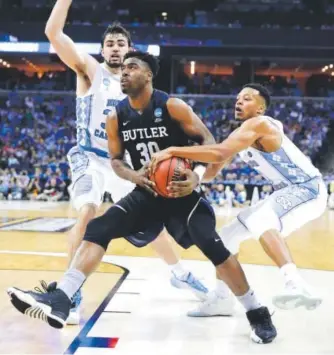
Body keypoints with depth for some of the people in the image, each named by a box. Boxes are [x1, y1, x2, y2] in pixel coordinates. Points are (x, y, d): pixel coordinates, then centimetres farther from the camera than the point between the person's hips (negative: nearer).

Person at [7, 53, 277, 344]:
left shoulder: (173, 106, -14)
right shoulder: (116, 118, -1)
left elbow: (208, 140, -11)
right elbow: (116, 160, 9)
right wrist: (133, 175, -14)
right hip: (146, 192, 4)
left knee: (213, 246, -19)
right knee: (98, 228, -15)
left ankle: (257, 313, -1)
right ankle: (60, 300, -21)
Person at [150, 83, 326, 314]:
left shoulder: (258, 124, -23)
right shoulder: (242, 134, 7)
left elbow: (219, 154, -37)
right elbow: (217, 163, 6)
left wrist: (173, 151, -37)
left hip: (308, 189, -10)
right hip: (288, 191, 10)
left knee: (260, 222, -37)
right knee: (230, 234, 10)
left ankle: (298, 286, -46)